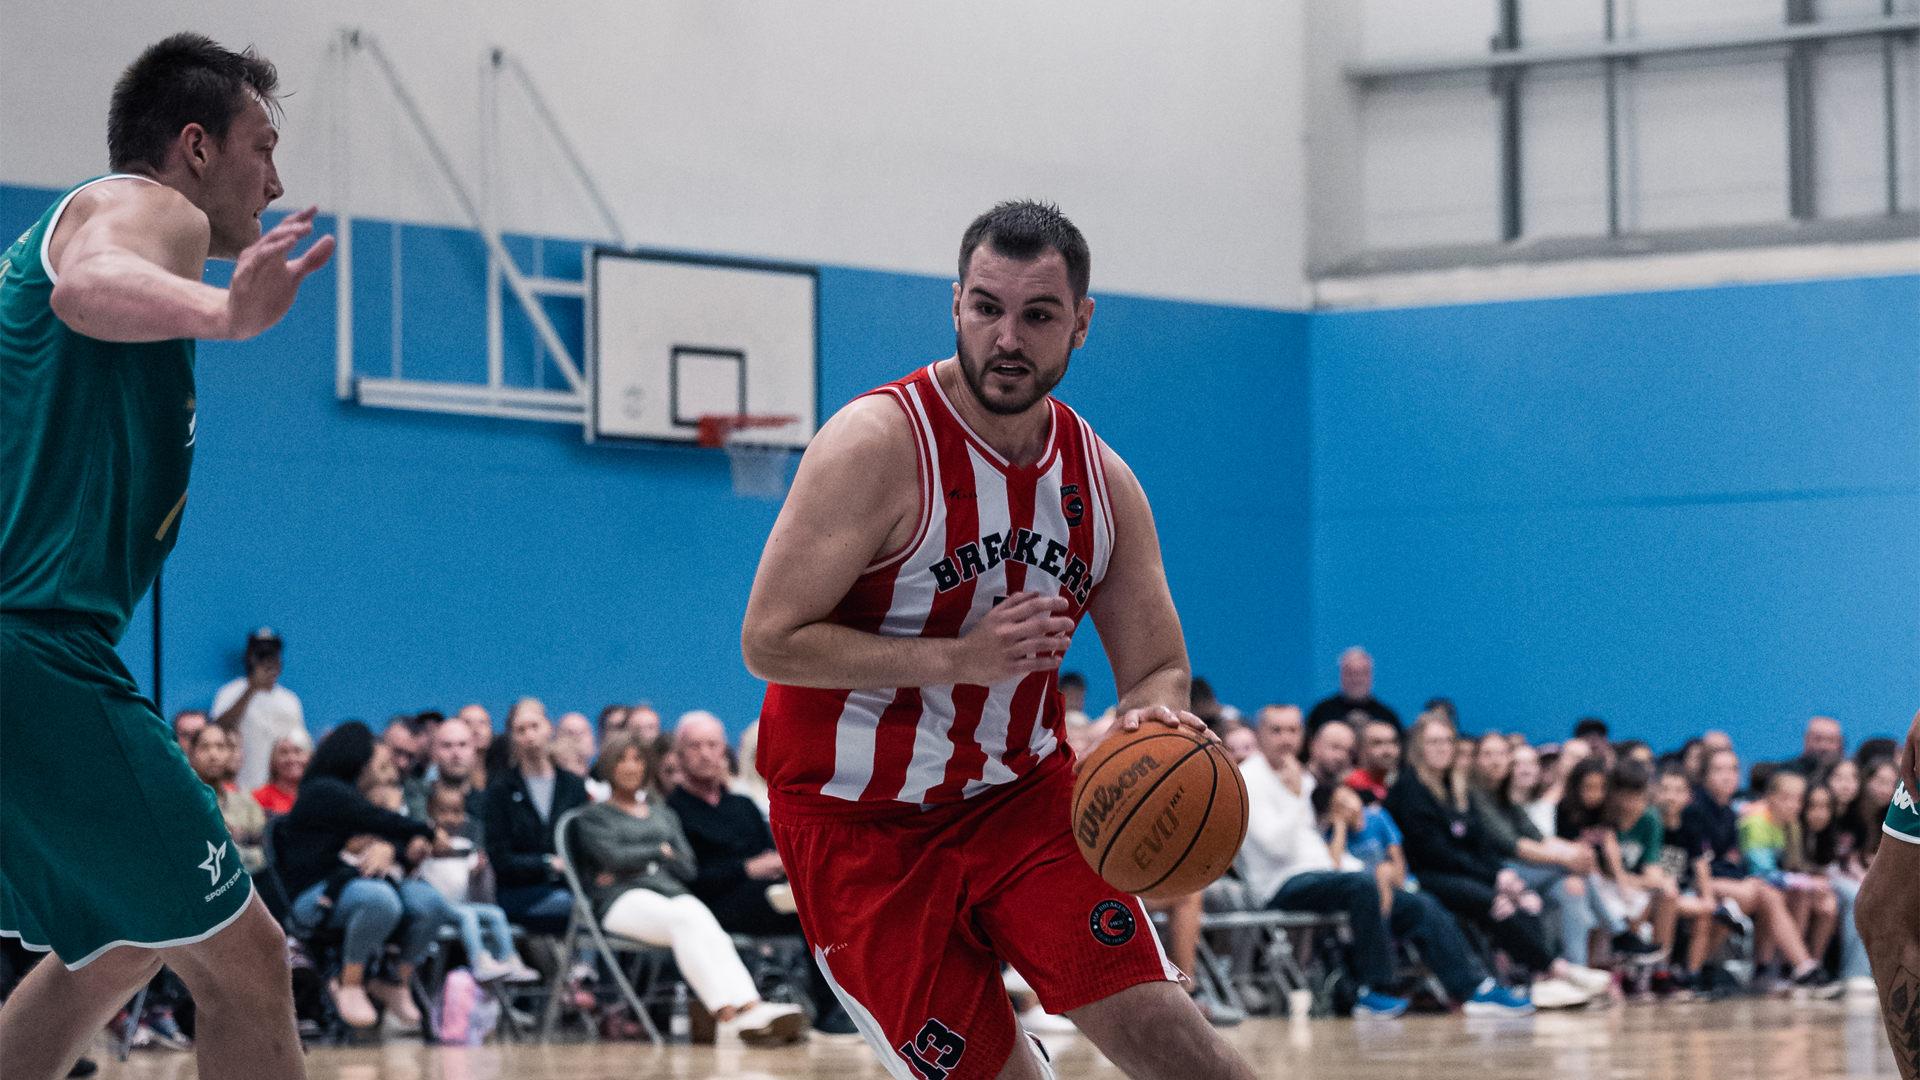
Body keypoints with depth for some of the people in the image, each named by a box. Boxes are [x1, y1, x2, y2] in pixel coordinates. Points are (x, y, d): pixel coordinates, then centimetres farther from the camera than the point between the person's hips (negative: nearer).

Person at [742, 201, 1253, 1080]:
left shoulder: (1103, 484, 0)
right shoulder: (879, 446, -18)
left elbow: (1159, 667, 7)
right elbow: (770, 641, -21)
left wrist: (1153, 713, -19)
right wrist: (962, 657, -28)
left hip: (1021, 792, 4)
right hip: (863, 826, -4)